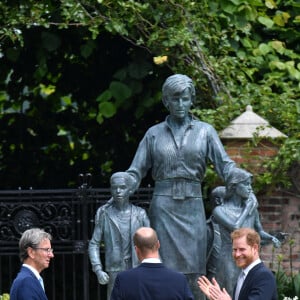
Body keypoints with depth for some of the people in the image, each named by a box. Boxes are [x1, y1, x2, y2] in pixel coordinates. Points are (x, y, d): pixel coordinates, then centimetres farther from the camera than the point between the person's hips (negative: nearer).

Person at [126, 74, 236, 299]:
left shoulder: (204, 131, 9)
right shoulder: (154, 134, 11)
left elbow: (225, 164, 2)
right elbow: (136, 172, 10)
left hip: (192, 205, 0)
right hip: (163, 205, 0)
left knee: (194, 272, -4)